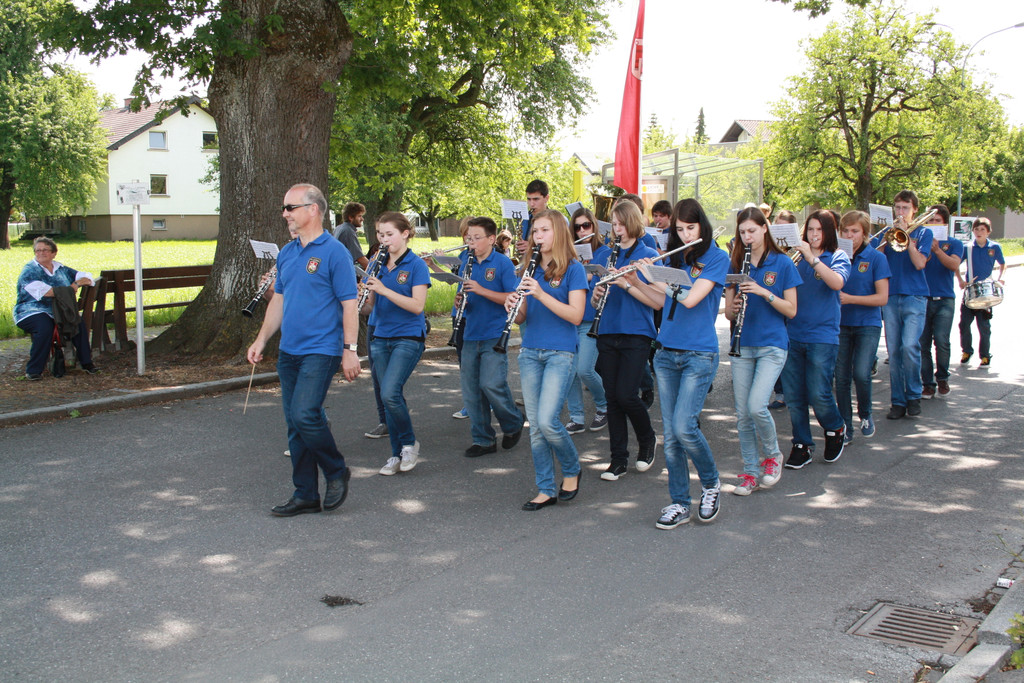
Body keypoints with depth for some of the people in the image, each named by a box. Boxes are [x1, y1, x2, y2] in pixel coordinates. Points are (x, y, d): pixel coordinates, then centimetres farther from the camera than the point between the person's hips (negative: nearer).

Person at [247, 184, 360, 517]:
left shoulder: (334, 252, -9)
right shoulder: (287, 253, 14)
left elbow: (349, 304, -11)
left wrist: (350, 349, -16)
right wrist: (261, 340, 16)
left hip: (321, 350, -8)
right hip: (289, 352, 8)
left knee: (304, 414, -19)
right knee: (294, 424, 8)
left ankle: (337, 472, 5)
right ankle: (305, 495, 17)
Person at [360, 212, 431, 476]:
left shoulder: (416, 265, -6)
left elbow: (417, 305, -17)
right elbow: (369, 307, 10)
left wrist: (383, 289, -24)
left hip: (408, 338, -6)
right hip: (381, 337, 6)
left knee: (390, 393, -19)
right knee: (389, 396, 7)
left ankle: (410, 443, 3)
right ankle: (397, 454, 18)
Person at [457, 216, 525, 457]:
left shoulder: (503, 263, -5)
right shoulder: (468, 264, 13)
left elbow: (513, 298, -13)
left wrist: (481, 290, -21)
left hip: (494, 335, -6)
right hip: (471, 336, 6)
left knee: (491, 385, -15)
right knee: (471, 391, 5)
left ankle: (513, 425, 11)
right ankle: (483, 440, 16)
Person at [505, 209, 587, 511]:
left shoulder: (573, 269, -4)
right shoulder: (531, 270, 13)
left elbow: (576, 315, -14)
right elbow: (522, 318, 13)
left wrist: (541, 294, -22)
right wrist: (513, 306, -10)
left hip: (560, 353, -6)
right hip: (530, 353, 6)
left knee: (547, 421, -15)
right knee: (535, 426, 5)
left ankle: (572, 470, 12)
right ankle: (546, 489, 14)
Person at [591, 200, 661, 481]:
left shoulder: (649, 255, 0)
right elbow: (594, 300, 14)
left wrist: (626, 284, -20)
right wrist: (596, 295, -9)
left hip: (636, 334, -4)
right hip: (608, 333, 4)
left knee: (625, 395, -11)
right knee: (612, 396, 4)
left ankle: (648, 440, 17)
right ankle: (619, 458, 14)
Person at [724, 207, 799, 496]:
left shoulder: (782, 263, -2)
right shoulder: (736, 264, 7)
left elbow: (791, 310, -4)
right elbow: (728, 313, 8)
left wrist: (764, 292, -18)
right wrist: (734, 306, -15)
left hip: (772, 345, -4)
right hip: (742, 346, 4)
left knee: (757, 406, -17)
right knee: (742, 413, 3)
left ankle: (772, 456, 9)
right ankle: (751, 471, 16)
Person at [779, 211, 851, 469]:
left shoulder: (838, 257, 1)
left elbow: (837, 283, -19)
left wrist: (811, 258, -25)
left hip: (822, 337, -4)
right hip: (793, 335, 4)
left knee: (818, 394, -6)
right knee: (793, 396, 3)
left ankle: (835, 430, 22)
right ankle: (802, 445, 17)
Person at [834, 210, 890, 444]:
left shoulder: (876, 258, -5)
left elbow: (882, 298, -10)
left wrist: (850, 298, -19)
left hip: (868, 324, -3)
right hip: (841, 324, 3)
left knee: (861, 374, -17)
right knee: (841, 377, 2)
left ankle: (865, 415, 10)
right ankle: (845, 425, 17)